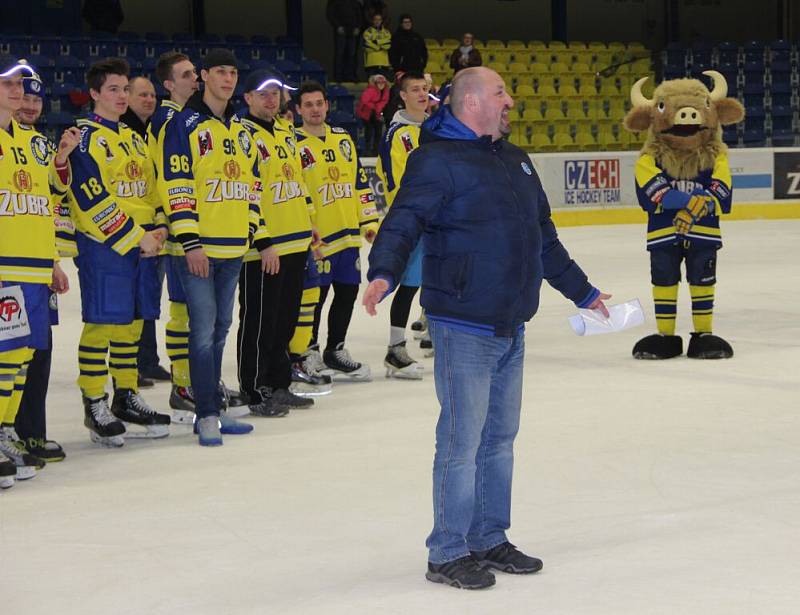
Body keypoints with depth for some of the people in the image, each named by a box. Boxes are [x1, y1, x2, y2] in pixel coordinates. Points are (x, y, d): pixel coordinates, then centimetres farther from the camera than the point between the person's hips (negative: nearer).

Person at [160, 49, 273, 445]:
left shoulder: (240, 131, 17)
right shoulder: (184, 125, -5)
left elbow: (252, 188, 21)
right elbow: (176, 186, -12)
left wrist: (262, 240, 17)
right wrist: (189, 241, -18)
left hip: (233, 249, 7)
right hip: (198, 248, -7)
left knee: (220, 329, 12)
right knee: (204, 330, -8)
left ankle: (213, 409, 19)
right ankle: (207, 415, -3)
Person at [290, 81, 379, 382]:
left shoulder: (343, 138, 13)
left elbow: (360, 181, 17)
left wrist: (369, 220, 12)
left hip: (348, 233, 6)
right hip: (315, 238, -6)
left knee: (347, 293, 12)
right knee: (312, 296, -3)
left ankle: (335, 350, 25)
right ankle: (304, 353, 10)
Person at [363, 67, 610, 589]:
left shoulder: (515, 160, 18)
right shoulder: (437, 159, -9)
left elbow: (544, 237, 26)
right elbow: (405, 221, -20)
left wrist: (581, 290, 31)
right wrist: (384, 273, -38)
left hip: (511, 325, 8)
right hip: (464, 326, -8)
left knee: (500, 437, 14)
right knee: (462, 441, -3)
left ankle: (489, 539, 26)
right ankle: (448, 553, 7)